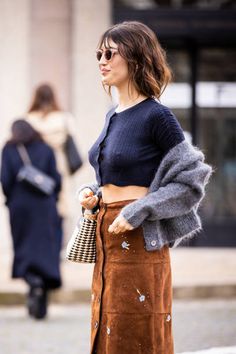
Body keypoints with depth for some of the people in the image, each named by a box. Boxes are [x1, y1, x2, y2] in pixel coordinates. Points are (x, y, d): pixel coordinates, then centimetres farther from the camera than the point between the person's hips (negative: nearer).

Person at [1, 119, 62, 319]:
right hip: (44, 207, 1)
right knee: (45, 249, 5)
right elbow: (56, 179, -2)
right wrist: (52, 201, 12)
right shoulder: (46, 149, 3)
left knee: (24, 251, 9)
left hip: (20, 207, -1)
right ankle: (41, 307, 1)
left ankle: (33, 280, -23)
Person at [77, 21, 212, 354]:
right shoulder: (113, 115, 13)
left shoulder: (156, 116, -11)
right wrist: (91, 192, 5)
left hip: (138, 241, -8)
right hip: (107, 239, 8)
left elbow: (191, 181, -11)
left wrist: (138, 212, -18)